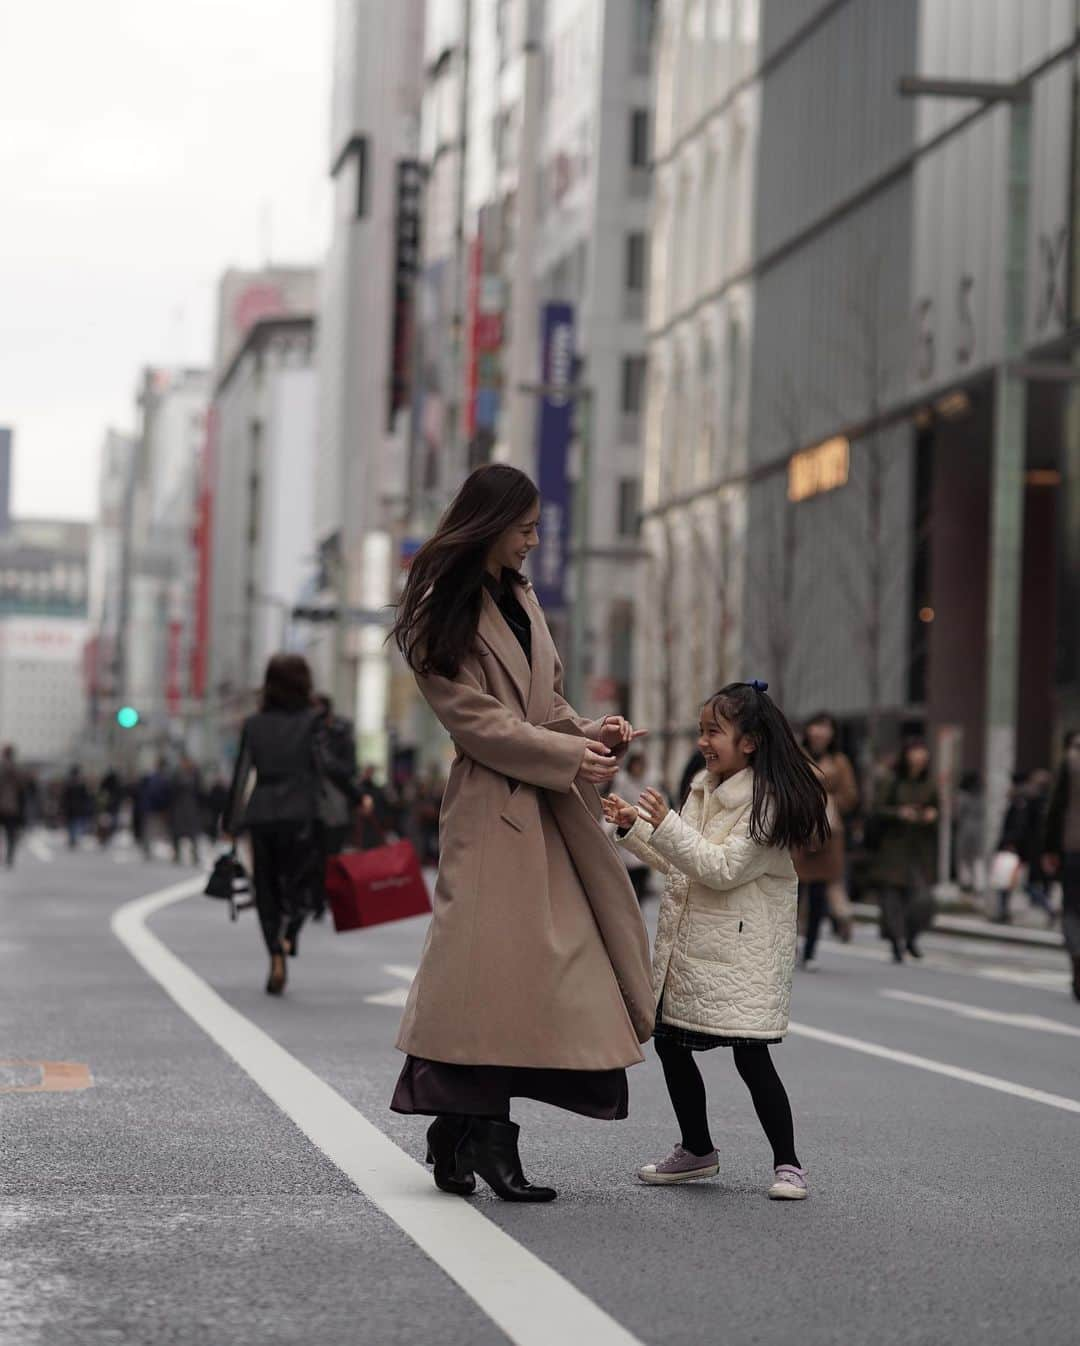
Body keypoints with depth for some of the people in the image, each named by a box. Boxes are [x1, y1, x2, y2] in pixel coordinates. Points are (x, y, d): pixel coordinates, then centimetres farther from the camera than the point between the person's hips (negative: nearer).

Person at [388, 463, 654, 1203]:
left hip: (548, 809, 8)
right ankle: (480, 1136, -6)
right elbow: (476, 719, -11)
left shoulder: (523, 599, 18)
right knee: (489, 959, -10)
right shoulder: (443, 614, -6)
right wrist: (568, 756, -12)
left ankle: (462, 1137, 6)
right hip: (491, 808, -8)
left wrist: (590, 733, 3)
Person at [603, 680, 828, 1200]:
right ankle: (697, 1150, 26)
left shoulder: (768, 802, -14)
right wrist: (635, 826, 12)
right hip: (688, 941, 8)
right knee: (669, 1041, 11)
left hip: (739, 951, -8)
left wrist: (666, 824, -24)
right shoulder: (704, 788, 12)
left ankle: (787, 1163, 3)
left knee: (750, 1054, -8)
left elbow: (723, 868, -21)